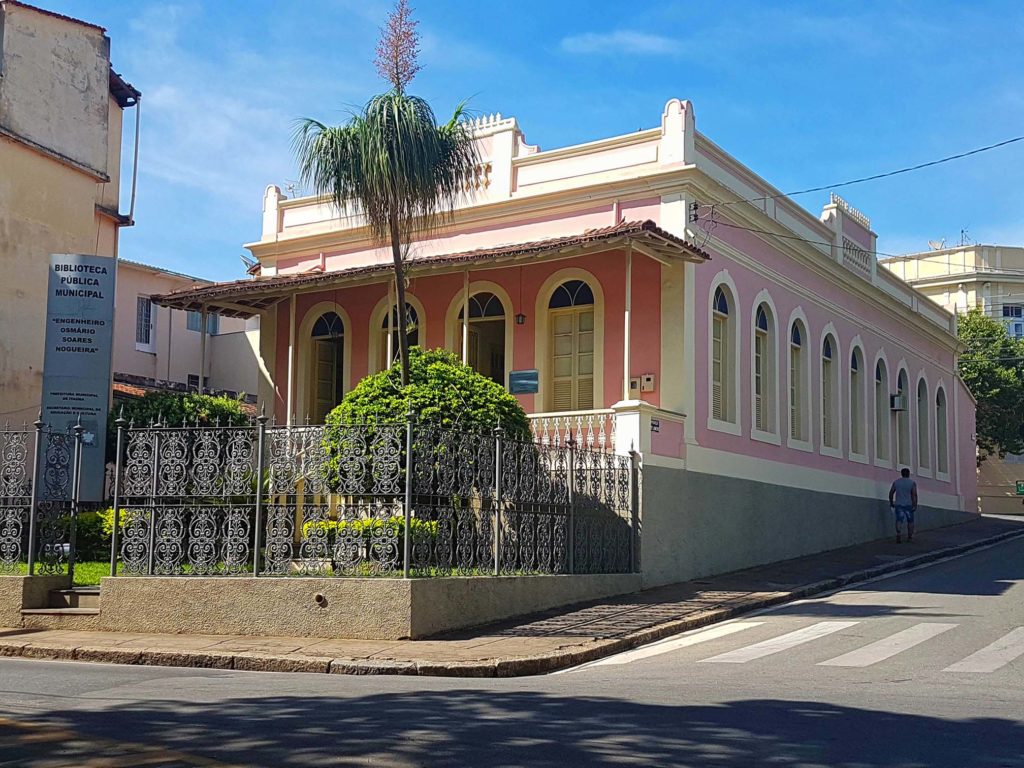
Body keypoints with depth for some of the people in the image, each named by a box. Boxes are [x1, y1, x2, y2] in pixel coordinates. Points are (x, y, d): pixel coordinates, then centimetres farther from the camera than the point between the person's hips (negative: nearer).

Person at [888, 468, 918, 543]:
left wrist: (891, 503, 15)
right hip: (908, 504, -1)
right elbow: (914, 494, -12)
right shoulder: (912, 483, -4)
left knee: (899, 520, -5)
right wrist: (915, 505, -12)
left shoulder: (896, 482, 4)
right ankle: (910, 537, 16)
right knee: (910, 521, 13)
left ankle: (899, 535, -25)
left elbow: (891, 493, 5)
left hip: (898, 504, 1)